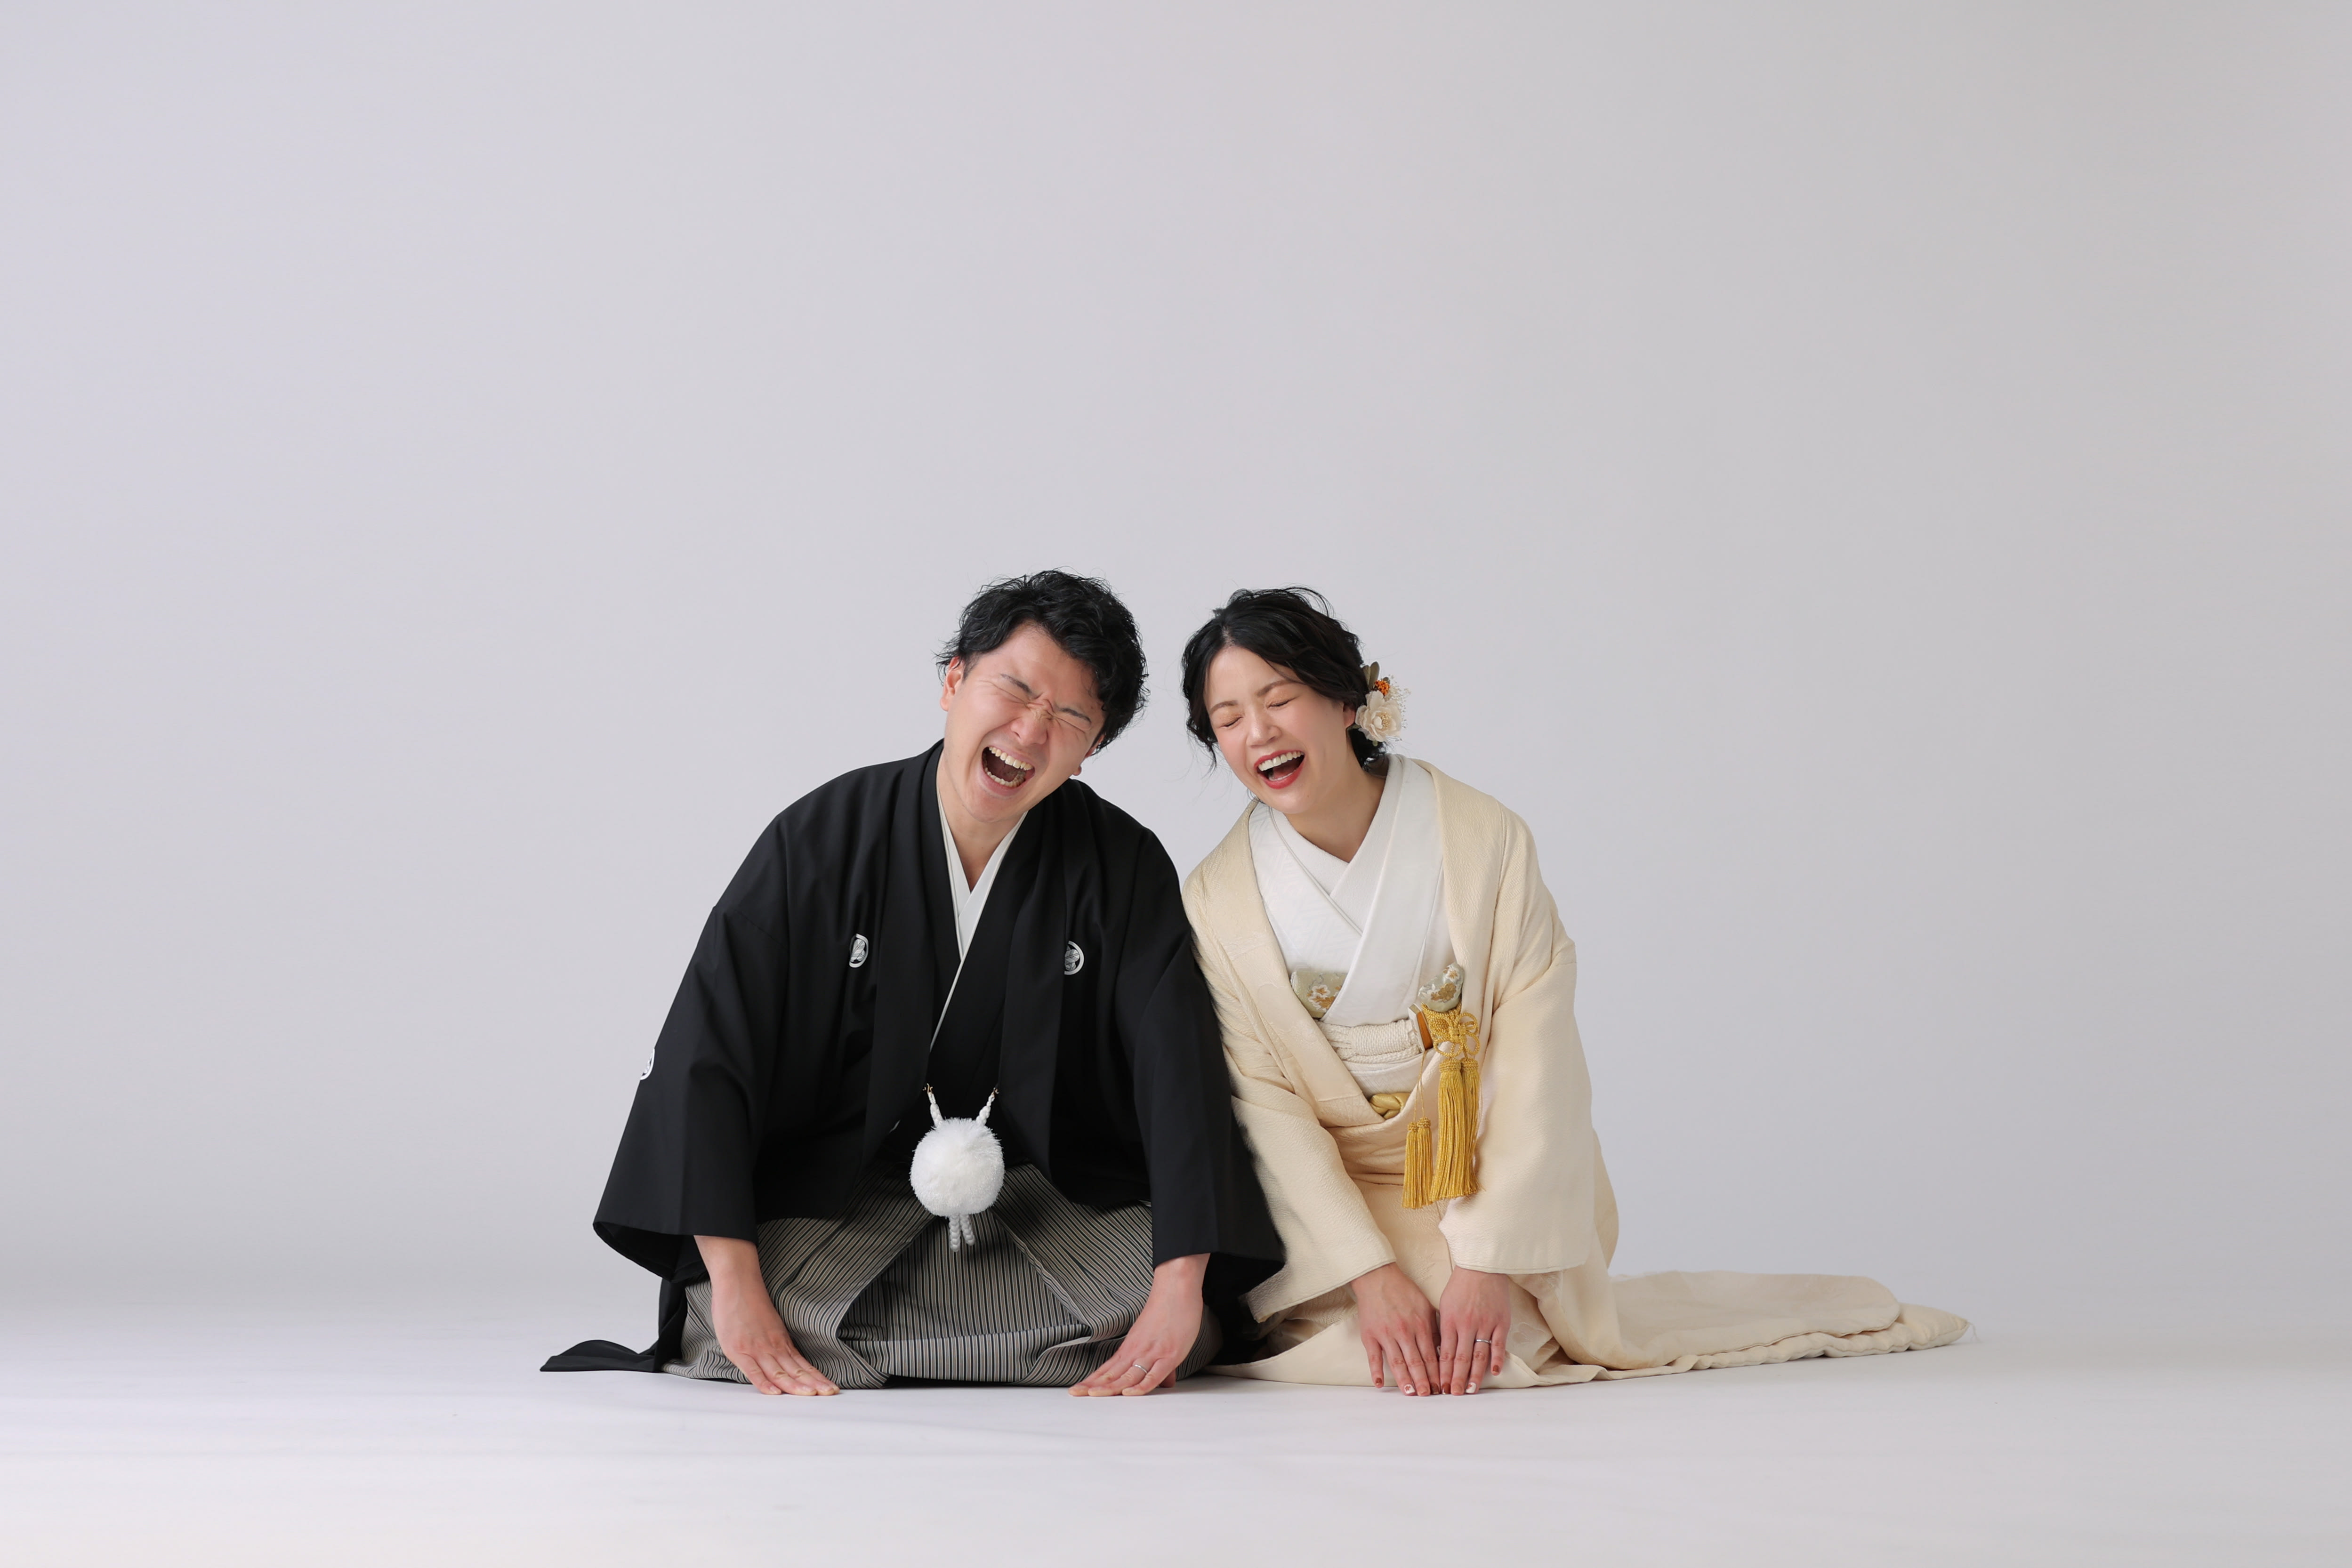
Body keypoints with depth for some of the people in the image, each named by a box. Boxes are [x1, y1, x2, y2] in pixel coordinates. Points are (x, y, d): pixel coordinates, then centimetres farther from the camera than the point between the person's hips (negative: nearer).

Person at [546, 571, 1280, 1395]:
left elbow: (1179, 1075, -13)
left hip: (1054, 1198, 2)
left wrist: (1181, 1287, -27)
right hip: (838, 1196, -1)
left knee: (1177, 1326, -25)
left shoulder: (1124, 869, -5)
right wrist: (734, 1283, -25)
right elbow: (704, 1056, -14)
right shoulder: (822, 839, -9)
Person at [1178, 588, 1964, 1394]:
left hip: (1500, 1190, 0)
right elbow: (1265, 1112, -8)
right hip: (1340, 1201, 1)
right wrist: (1371, 1274, -20)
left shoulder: (1483, 838, -10)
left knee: (1478, 1350, -22)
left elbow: (1538, 1068, -12)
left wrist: (1488, 1263, -20)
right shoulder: (1217, 901, -6)